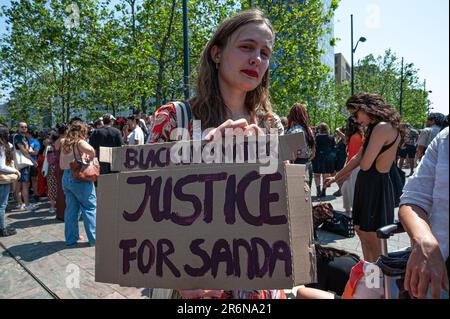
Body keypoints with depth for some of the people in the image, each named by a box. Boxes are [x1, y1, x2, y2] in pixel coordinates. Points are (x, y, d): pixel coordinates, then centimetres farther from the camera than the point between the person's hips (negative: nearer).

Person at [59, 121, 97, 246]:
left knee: (71, 208, 13)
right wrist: (89, 159, -9)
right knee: (90, 207, 1)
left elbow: (62, 165, 17)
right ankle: (94, 238, 2)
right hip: (79, 177, -7)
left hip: (66, 177, 7)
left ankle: (71, 238, 19)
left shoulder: (65, 144, 14)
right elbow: (91, 150, -28)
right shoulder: (79, 142, -7)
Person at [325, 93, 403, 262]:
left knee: (372, 238, 1)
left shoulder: (382, 128, -20)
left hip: (375, 186, -10)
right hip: (367, 184, 10)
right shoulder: (375, 128, 12)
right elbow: (358, 158, 17)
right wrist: (336, 177, 21)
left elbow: (365, 164, -22)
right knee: (361, 230, 18)